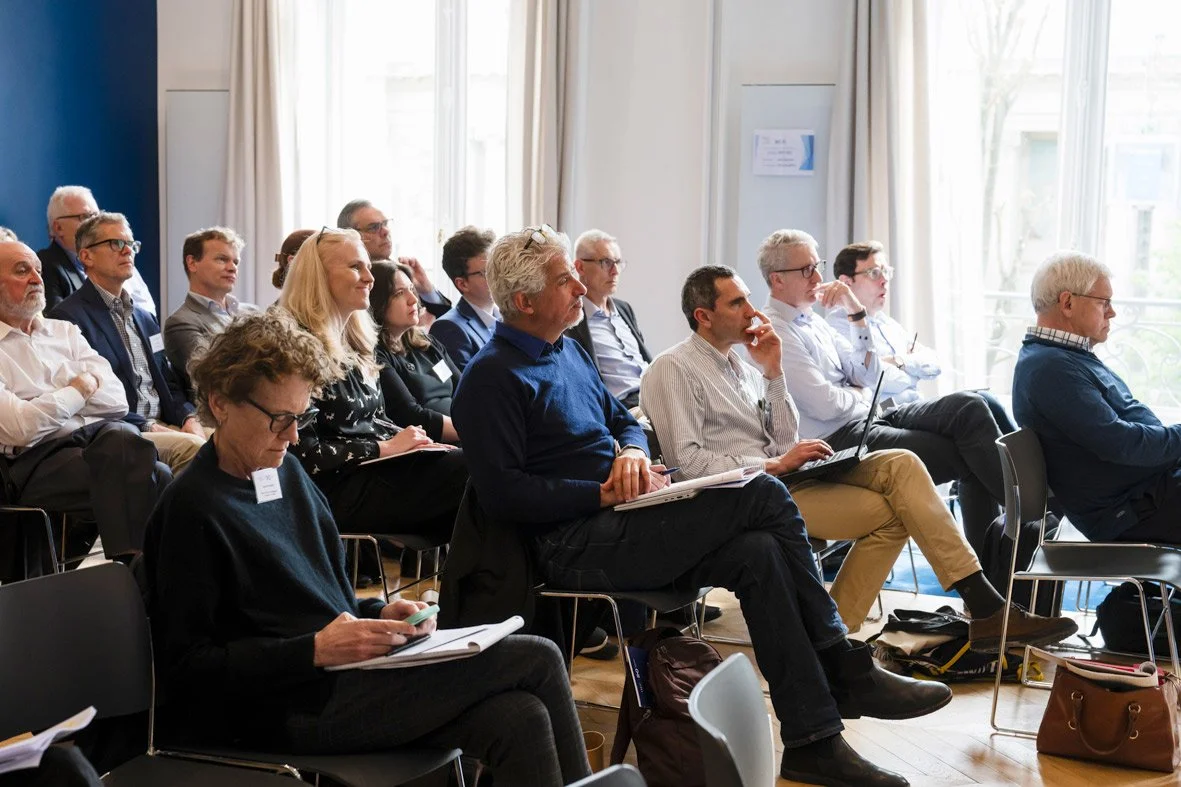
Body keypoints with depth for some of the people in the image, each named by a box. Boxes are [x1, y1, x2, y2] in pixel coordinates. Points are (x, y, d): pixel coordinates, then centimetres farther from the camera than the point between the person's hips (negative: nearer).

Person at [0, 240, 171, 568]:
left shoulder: (64, 331, 21)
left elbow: (117, 400, 9)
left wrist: (48, 402, -2)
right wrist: (79, 390, 2)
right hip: (40, 456, -5)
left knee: (121, 438, -34)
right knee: (157, 477, -30)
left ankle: (133, 564, -30)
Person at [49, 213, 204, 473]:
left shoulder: (145, 318, 24)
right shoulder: (68, 318, -3)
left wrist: (189, 418, 0)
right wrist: (148, 427, -17)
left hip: (164, 425, 8)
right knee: (189, 446, -31)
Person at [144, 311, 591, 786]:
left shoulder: (285, 471, 15)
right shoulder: (191, 509, -9)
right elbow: (186, 670, -13)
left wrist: (379, 615, 4)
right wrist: (317, 650, -20)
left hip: (339, 674, 8)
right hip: (296, 710, -8)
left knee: (521, 719, -18)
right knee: (536, 660, -14)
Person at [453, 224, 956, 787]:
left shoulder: (568, 351, 19)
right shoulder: (491, 378, -9)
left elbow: (623, 420, 27)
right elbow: (501, 493, -18)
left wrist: (631, 452, 1)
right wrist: (602, 494, -18)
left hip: (613, 524, 9)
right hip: (574, 546, -9)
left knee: (756, 552, -17)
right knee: (763, 496, -20)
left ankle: (813, 740, -16)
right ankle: (845, 670, -11)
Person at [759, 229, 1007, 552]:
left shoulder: (812, 321, 18)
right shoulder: (776, 332, -10)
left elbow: (869, 375, 14)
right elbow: (824, 405, -18)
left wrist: (856, 312, 5)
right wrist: (860, 395, 2)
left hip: (868, 419, 9)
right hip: (840, 440, -9)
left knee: (968, 407, -11)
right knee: (968, 456, -20)